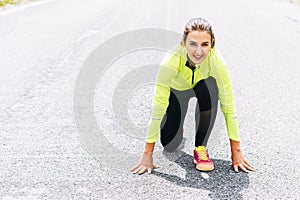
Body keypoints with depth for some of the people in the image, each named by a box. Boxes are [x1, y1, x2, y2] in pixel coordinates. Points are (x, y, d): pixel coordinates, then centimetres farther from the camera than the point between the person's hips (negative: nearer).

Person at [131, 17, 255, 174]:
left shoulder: (216, 61, -37)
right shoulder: (171, 61, -40)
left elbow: (229, 108, -31)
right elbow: (157, 109, -37)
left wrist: (236, 152, -29)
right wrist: (147, 154, -34)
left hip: (201, 86, 1)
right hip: (175, 90, 0)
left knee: (209, 88, -36)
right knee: (170, 146, -9)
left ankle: (200, 148, -16)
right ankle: (175, 123, 28)